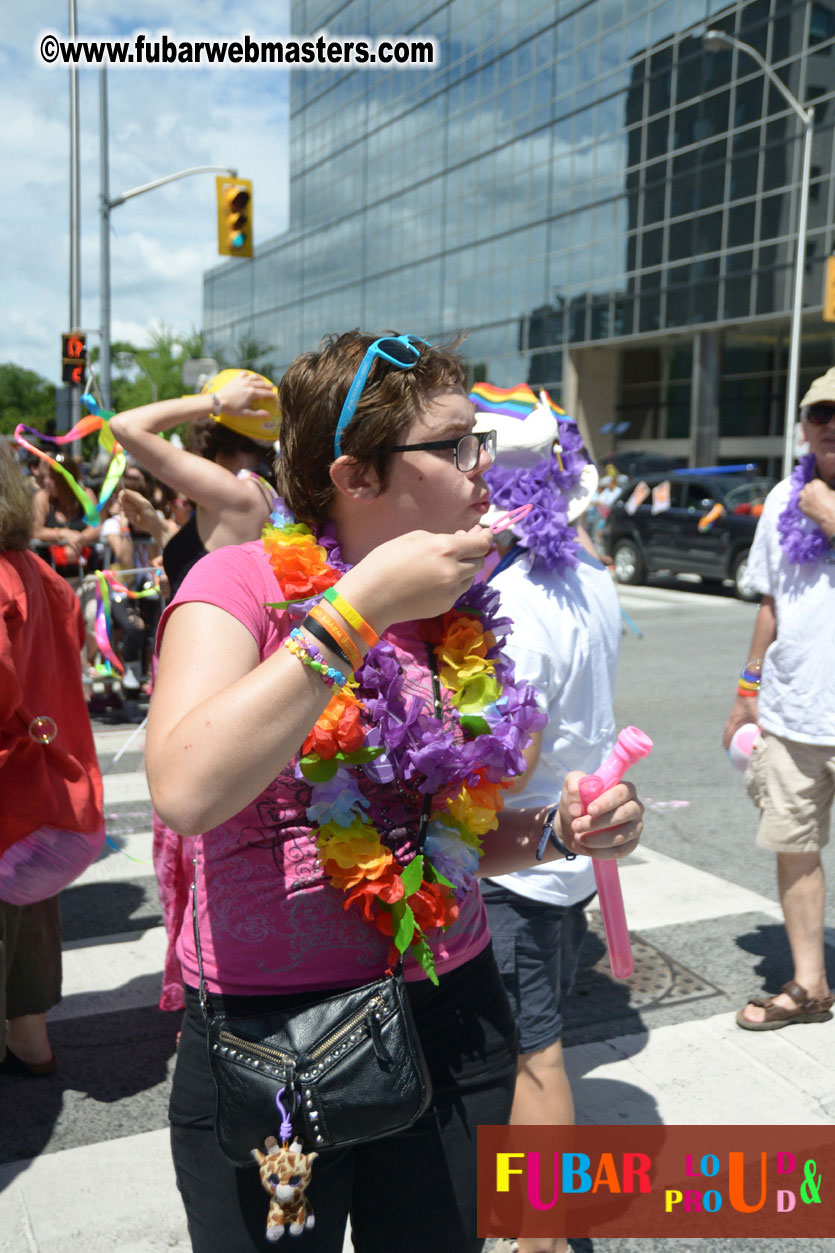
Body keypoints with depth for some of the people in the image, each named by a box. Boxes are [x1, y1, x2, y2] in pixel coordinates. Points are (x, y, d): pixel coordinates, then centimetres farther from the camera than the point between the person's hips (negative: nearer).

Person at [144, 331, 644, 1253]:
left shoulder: (458, 616, 3)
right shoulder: (244, 581, -13)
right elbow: (186, 790, -32)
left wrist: (560, 831, -7)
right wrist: (358, 608, -30)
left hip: (454, 1017, 5)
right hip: (266, 1035, -4)